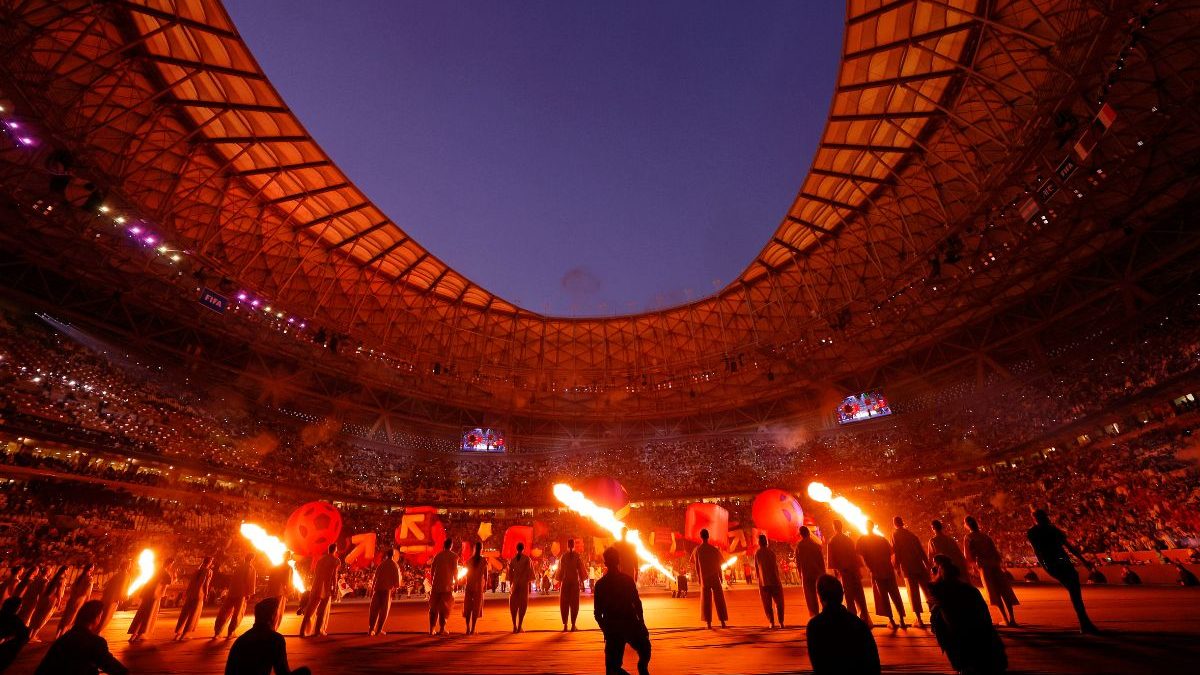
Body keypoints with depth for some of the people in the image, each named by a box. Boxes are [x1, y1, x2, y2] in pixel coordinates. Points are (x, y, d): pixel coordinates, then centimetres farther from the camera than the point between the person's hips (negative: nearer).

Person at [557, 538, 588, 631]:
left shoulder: (563, 556, -5)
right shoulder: (578, 556, -6)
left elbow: (560, 569, -1)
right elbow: (581, 569, -2)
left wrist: (559, 581, 8)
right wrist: (582, 581, 7)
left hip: (565, 582, 0)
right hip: (575, 582, 0)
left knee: (564, 603, 9)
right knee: (574, 603, 9)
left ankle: (565, 625, 8)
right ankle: (573, 625, 8)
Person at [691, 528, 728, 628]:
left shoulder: (697, 550, -4)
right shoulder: (714, 549, -8)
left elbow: (696, 566, 2)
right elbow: (719, 565, -2)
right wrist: (721, 577, 11)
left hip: (704, 579, 1)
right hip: (715, 578, -1)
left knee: (706, 601, 8)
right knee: (719, 600, 10)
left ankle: (708, 623, 8)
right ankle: (722, 622, 10)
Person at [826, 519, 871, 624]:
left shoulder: (832, 541, -4)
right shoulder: (849, 539, 7)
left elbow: (832, 557, -7)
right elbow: (856, 554, 7)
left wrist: (835, 570, -2)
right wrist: (859, 569, 11)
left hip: (844, 571, -3)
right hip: (854, 569, 3)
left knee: (849, 596, 3)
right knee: (859, 596, 10)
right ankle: (865, 618, 10)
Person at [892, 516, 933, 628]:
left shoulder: (895, 534, 1)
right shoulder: (910, 533, 15)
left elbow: (896, 550, -7)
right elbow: (921, 550, 12)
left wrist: (897, 566, -3)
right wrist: (927, 564, 14)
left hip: (908, 567, -4)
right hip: (919, 565, 4)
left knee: (913, 592, 0)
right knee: (928, 590, 12)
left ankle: (919, 620, -1)